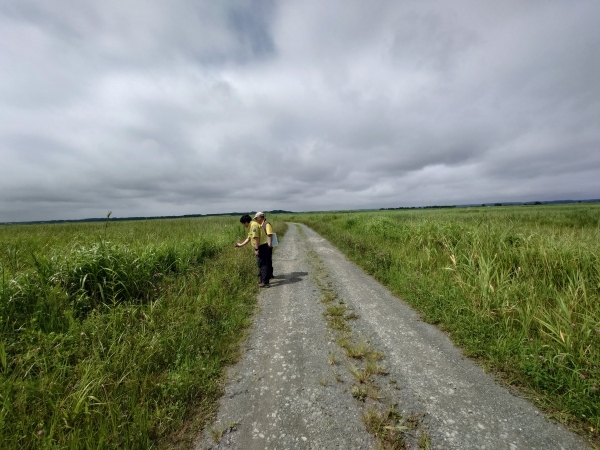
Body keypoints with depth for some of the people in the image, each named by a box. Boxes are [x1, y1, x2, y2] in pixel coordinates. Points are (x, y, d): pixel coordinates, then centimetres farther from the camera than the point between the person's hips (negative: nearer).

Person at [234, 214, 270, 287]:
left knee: (263, 265, -4)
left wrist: (256, 249, -21)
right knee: (260, 264, 18)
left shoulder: (253, 225, -15)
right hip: (261, 247, 10)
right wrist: (240, 244, 31)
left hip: (261, 247, -10)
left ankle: (265, 282, 4)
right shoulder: (251, 226, 18)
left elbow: (256, 238, -22)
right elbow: (249, 238, 26)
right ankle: (261, 280, 29)